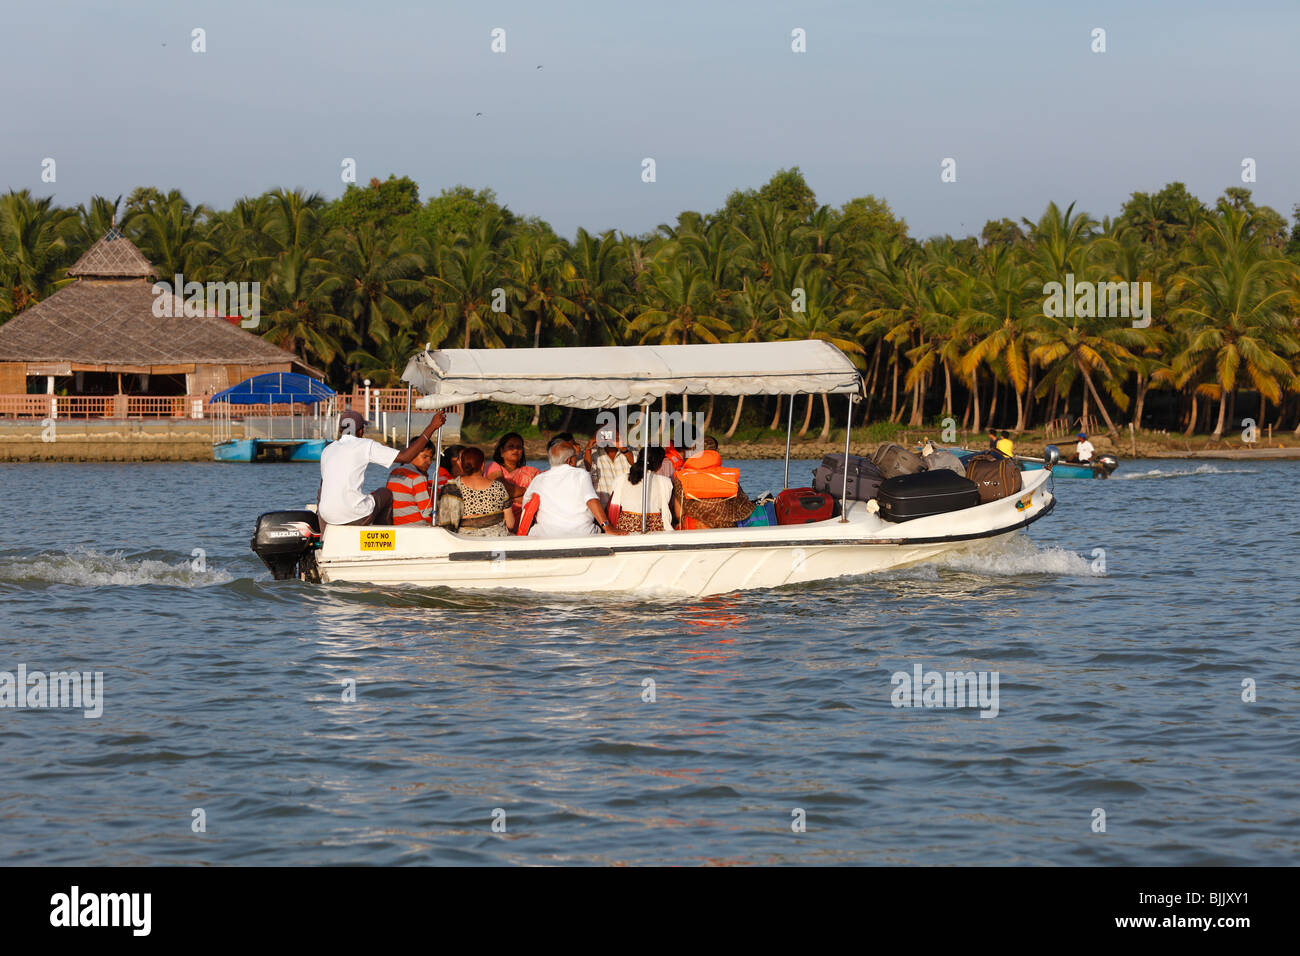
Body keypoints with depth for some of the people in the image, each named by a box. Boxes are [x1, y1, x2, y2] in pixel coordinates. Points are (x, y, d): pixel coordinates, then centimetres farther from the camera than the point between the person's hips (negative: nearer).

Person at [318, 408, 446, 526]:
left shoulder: (327, 450, 14)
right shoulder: (366, 446, -1)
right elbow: (405, 457, -6)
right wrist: (432, 427, -1)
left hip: (327, 516, 4)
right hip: (357, 517, -4)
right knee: (386, 493, 28)